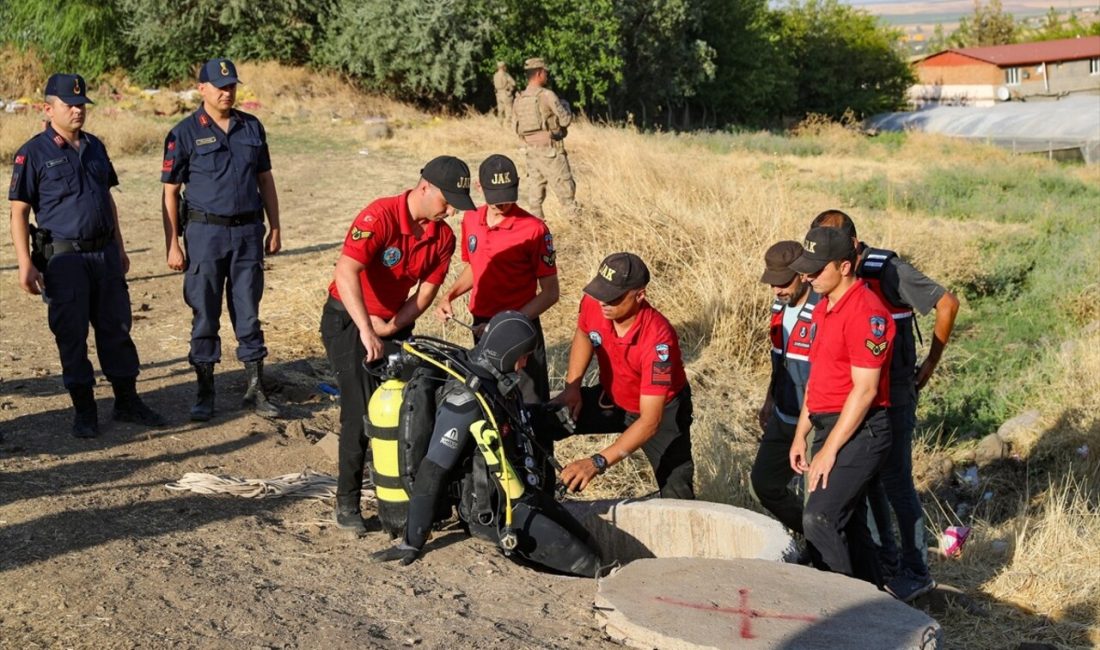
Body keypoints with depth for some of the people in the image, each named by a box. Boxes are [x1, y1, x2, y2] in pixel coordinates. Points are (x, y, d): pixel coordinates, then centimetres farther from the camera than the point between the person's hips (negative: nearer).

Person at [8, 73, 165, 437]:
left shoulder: (94, 147, 11)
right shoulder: (33, 154, -6)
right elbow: (19, 212, -8)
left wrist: (119, 249, 18)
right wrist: (25, 264, -15)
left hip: (105, 253, 5)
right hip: (64, 257, -5)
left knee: (117, 329, 10)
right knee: (71, 336, 2)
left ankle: (127, 402, 21)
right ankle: (84, 411, 12)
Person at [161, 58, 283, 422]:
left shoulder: (252, 128, 9)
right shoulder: (185, 133, -3)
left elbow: (265, 180, 14)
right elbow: (170, 192, -2)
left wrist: (274, 228, 9)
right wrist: (172, 245, -7)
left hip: (248, 231, 3)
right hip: (205, 231, -3)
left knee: (248, 314, 7)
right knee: (205, 316, 4)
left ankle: (255, 390, 14)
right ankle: (204, 394, 14)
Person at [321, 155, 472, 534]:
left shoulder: (443, 237, -4)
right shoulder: (380, 217, -25)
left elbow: (425, 293, -1)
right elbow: (346, 273, -37)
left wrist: (390, 327, -16)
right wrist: (366, 330, -47)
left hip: (395, 323, 6)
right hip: (348, 319, -6)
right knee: (361, 410, -13)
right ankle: (347, 503, -2)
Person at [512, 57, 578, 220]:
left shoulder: (518, 99, 7)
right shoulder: (547, 95, -13)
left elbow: (516, 125, 12)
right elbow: (565, 120, -9)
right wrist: (565, 106, 10)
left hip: (531, 150, 6)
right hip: (550, 149, -6)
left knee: (537, 191, 12)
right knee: (565, 189, -1)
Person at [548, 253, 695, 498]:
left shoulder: (657, 339, -39)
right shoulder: (593, 304, -23)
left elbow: (650, 421, -40)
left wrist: (599, 462, -48)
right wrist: (572, 386, -5)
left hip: (662, 409, -5)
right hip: (611, 399, 5)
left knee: (677, 497, -19)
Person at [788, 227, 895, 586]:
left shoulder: (866, 312, -16)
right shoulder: (823, 307, 14)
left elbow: (864, 389, -20)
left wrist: (829, 450, -19)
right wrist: (801, 434, 17)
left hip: (860, 432, -10)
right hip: (830, 428, 10)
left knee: (819, 520, -17)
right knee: (848, 524, 13)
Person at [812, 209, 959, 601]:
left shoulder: (888, 271, -18)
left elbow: (947, 304, -12)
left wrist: (930, 364, -6)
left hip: (893, 392, -7)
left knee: (895, 480, -3)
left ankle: (916, 572, 9)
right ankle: (885, 560, 26)